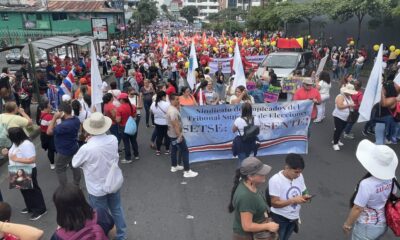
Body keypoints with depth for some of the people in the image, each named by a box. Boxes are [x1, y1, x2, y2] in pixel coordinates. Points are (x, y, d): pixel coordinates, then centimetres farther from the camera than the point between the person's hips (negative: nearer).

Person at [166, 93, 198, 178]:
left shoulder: (171, 108, 7)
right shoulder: (173, 111, -27)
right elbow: (175, 124, -29)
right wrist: (179, 135, -27)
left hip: (172, 134, 11)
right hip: (176, 134, -11)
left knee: (174, 149, 22)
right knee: (185, 151, -5)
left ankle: (174, 166, 37)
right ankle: (187, 171, -3)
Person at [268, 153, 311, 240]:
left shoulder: (300, 177, -7)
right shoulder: (275, 180, -25)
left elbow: (303, 193, 7)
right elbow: (274, 203, -24)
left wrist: (304, 197, -17)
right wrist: (293, 200, -32)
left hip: (294, 217, 6)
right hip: (279, 218, -6)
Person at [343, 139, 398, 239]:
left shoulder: (367, 184, -34)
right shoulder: (392, 178, -13)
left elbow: (358, 208, -24)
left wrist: (348, 224, -8)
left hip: (367, 227, -6)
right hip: (384, 224, 6)